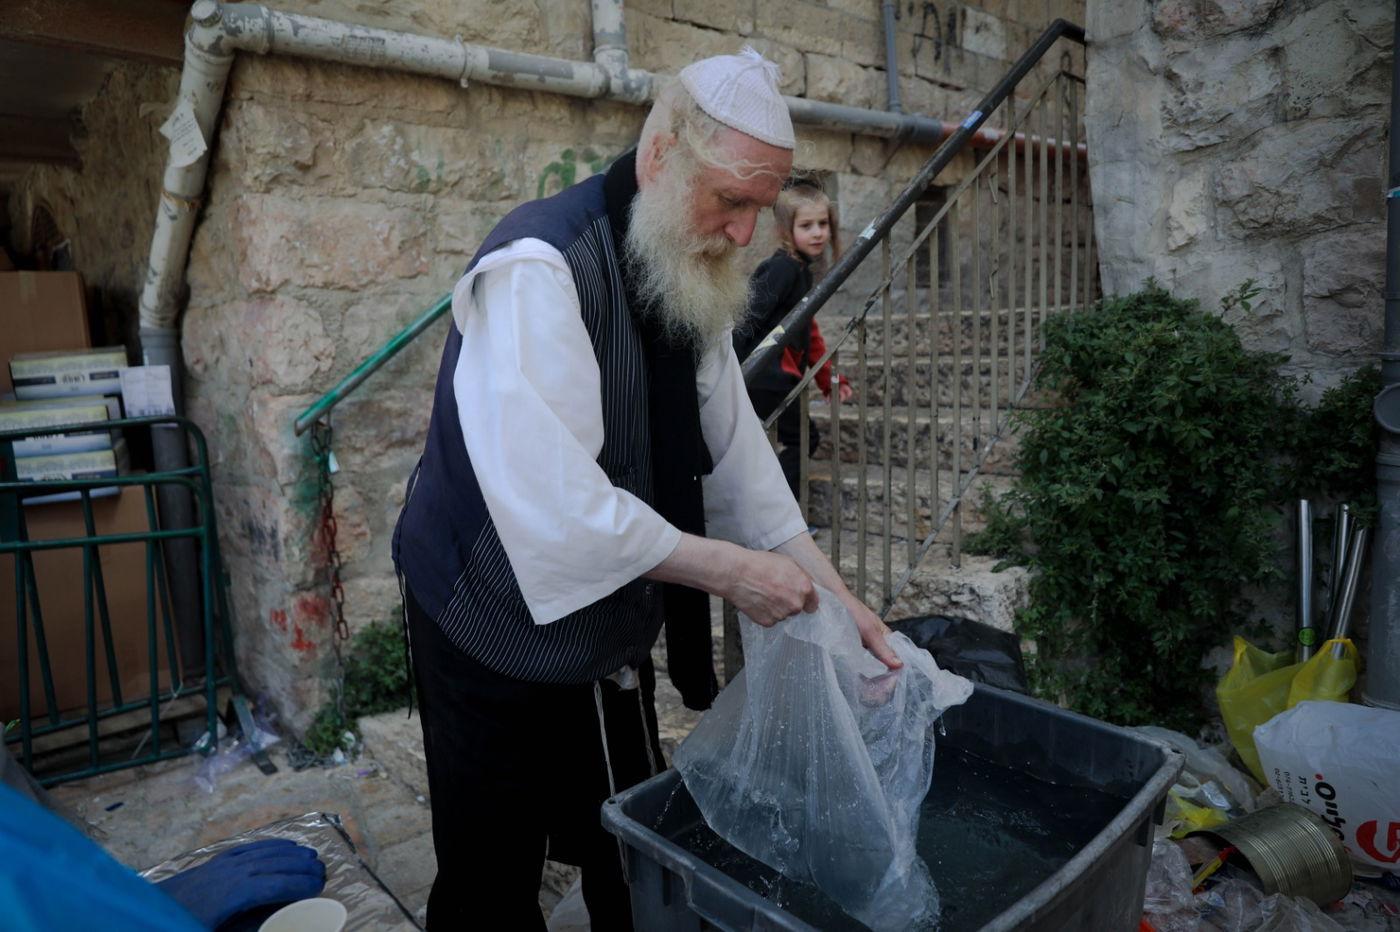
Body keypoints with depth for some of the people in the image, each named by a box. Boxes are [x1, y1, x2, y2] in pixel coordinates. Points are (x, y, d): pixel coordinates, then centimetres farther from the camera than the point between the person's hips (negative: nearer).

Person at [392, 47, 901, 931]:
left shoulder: (691, 282, 3)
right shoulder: (541, 267, -25)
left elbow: (735, 449, 4)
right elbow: (548, 496, -33)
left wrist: (830, 591, -1)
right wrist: (727, 571, -25)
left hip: (610, 627, 8)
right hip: (501, 626, -7)